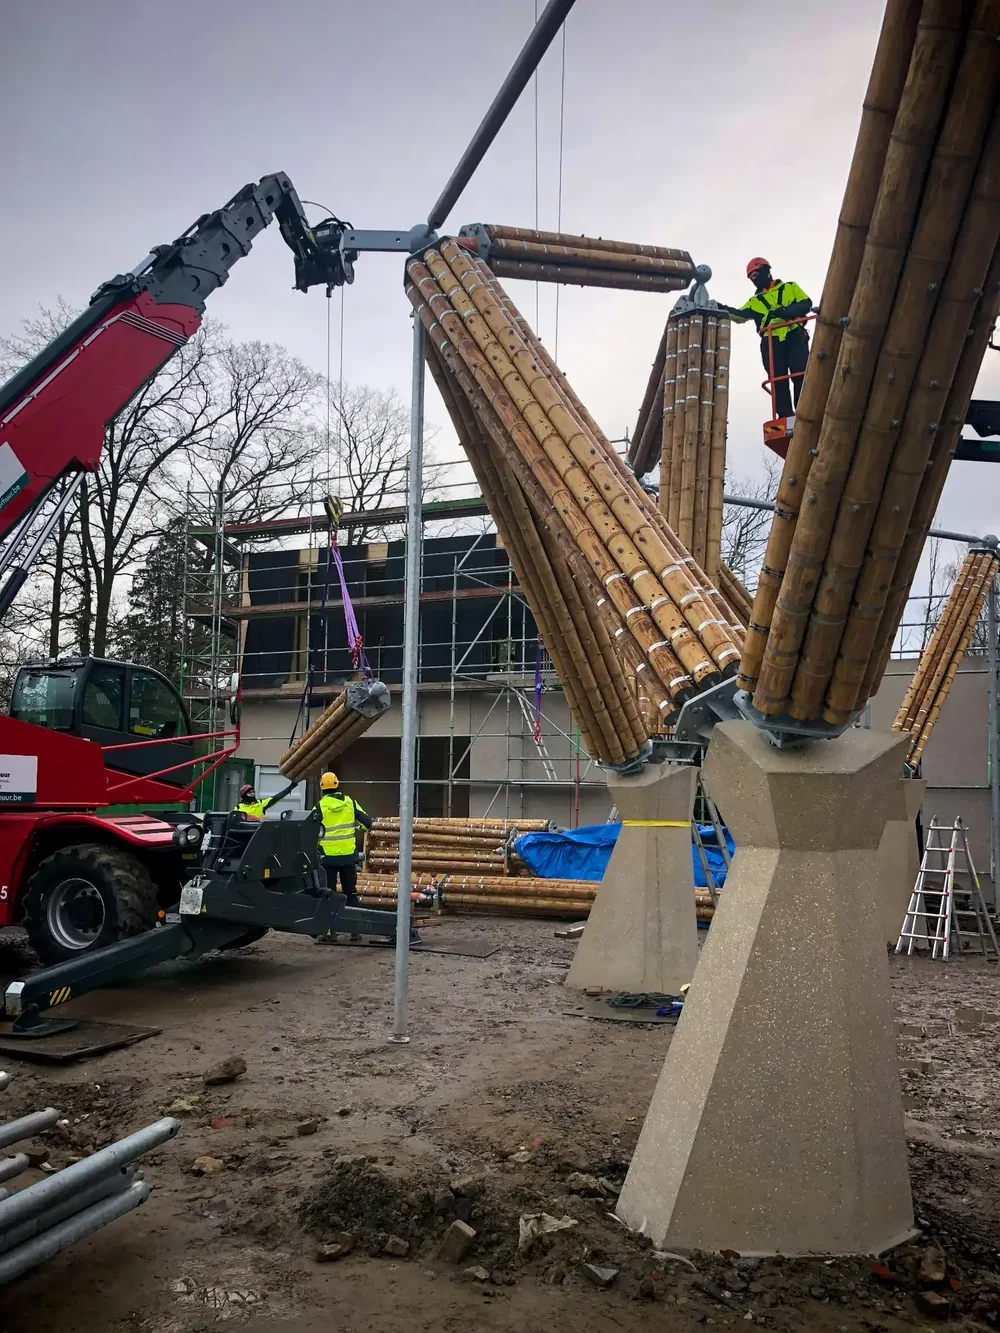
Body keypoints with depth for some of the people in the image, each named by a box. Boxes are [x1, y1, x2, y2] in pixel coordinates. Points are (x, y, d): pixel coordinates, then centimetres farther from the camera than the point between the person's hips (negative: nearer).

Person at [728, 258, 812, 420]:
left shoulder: (790, 287, 16)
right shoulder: (754, 302, 21)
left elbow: (806, 304, 2)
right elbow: (740, 315, 5)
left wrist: (786, 311, -16)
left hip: (795, 338, -2)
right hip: (771, 343, 2)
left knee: (801, 377, -10)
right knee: (778, 381, -3)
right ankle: (785, 417, -4)